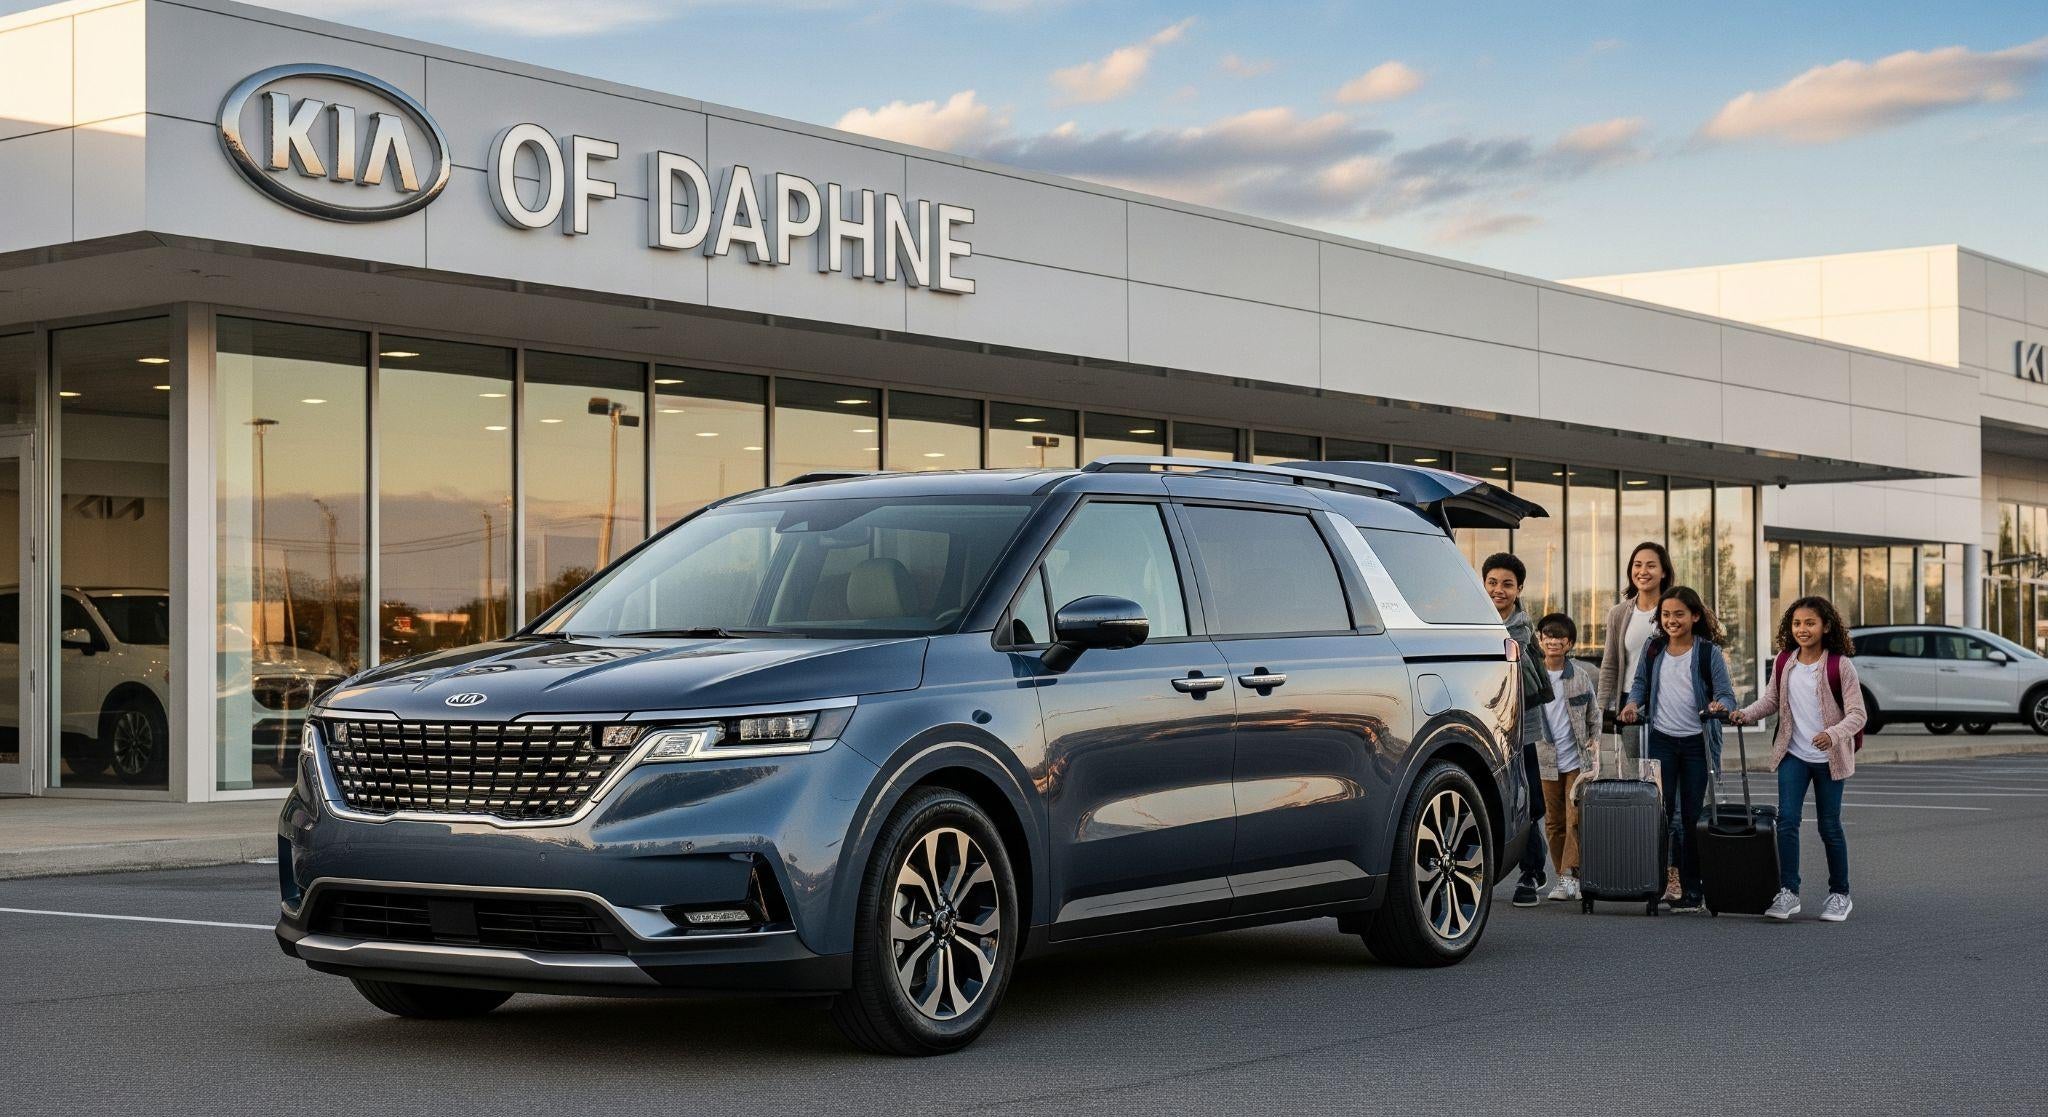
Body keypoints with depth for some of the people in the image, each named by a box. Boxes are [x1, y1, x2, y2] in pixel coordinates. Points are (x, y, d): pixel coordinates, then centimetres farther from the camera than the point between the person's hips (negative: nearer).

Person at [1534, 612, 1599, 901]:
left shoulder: (1581, 676, 5)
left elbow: (1593, 720, 11)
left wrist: (1594, 752, 2)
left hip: (1577, 761, 0)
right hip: (1545, 761, 1)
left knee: (1576, 818, -10)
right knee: (1554, 822, 4)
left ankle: (1570, 876, -12)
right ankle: (1565, 879, 12)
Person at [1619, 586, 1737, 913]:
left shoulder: (1709, 652, -1)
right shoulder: (1653, 649, 8)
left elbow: (1726, 693, -3)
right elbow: (1640, 683, 18)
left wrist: (1720, 705, -25)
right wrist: (1633, 703, -2)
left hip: (1698, 742, -2)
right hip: (1661, 739, 2)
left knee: (1692, 816, 3)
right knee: (1660, 812, -5)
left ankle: (1692, 888, 8)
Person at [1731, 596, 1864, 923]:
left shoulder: (1840, 665, -12)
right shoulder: (1784, 661, 0)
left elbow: (1857, 713, -13)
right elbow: (1771, 699, 12)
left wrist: (1833, 735, -30)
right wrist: (1746, 714, -6)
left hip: (1829, 757, -3)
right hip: (1793, 755, 3)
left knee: (1829, 826, 7)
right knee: (1787, 819, -10)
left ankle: (1839, 894, 22)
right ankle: (1788, 892, -6)